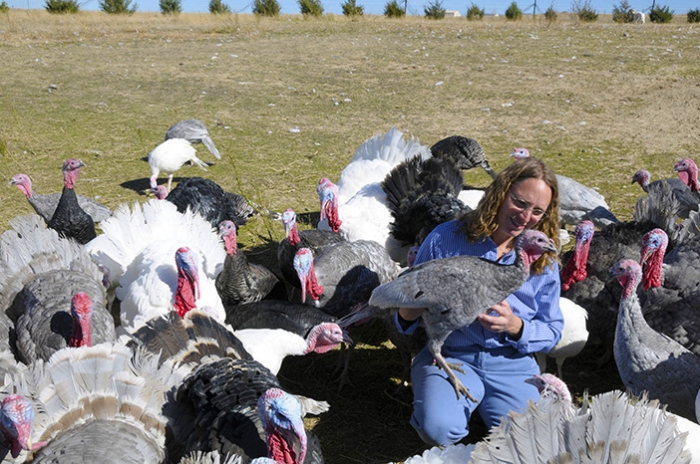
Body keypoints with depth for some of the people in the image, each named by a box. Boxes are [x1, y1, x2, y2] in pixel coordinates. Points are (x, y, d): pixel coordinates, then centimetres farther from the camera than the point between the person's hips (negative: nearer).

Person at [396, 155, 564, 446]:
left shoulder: (544, 261, 6)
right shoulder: (445, 239, 0)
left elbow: (552, 332, 8)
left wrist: (515, 327, -13)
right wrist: (408, 315, -16)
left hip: (512, 364, 2)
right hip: (448, 356, -2)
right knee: (440, 430, -29)